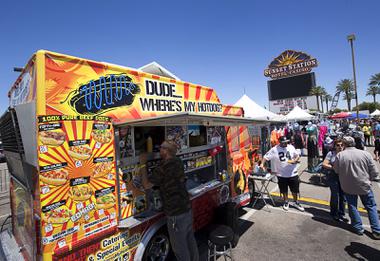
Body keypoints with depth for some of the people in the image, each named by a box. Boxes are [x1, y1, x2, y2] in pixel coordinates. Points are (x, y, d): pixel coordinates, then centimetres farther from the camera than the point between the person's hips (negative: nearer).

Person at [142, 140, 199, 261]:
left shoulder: (165, 166, -21)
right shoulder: (177, 162, 4)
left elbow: (149, 180, -9)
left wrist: (143, 164, 2)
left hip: (176, 214, -8)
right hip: (187, 209, 8)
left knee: (179, 247, 9)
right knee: (190, 240, 23)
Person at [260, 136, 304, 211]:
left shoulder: (291, 147, -2)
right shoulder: (274, 149, -11)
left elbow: (297, 155, 7)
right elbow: (266, 157, -10)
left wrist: (294, 160, -13)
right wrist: (262, 164, -23)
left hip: (293, 173, 2)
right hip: (281, 174, -2)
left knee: (295, 189, 14)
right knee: (284, 190, 13)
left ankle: (296, 202, 37)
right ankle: (286, 202, 35)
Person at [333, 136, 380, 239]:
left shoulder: (340, 155, -13)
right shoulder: (365, 154, -10)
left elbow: (336, 170, -2)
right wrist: (368, 179, 12)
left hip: (348, 187, -1)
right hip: (364, 185, 1)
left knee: (352, 206, 15)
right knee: (371, 207, 17)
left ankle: (358, 228, 24)